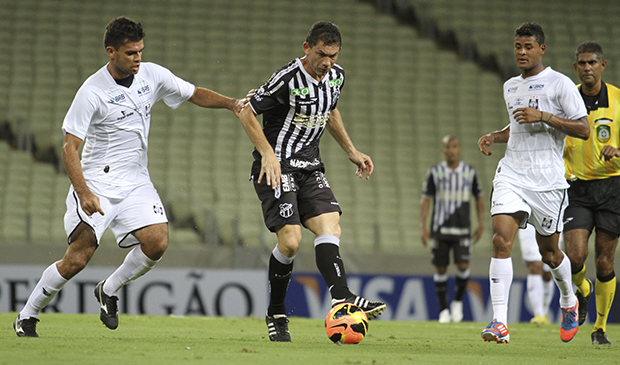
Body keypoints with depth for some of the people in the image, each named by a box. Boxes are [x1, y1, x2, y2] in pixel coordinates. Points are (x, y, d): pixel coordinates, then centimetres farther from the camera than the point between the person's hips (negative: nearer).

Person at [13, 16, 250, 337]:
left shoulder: (151, 75, 1)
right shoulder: (93, 92, -16)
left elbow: (195, 94, 13)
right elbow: (70, 147, -17)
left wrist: (230, 103, -6)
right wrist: (83, 192, -29)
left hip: (136, 182, 5)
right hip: (97, 182, -5)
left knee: (157, 242, -16)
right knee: (78, 257, -13)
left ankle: (109, 291, 9)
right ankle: (27, 316, 5)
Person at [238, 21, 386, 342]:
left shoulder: (336, 77, 5)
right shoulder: (287, 79, -18)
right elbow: (247, 114, -11)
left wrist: (351, 152, 21)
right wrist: (268, 154, -20)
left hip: (310, 167, 7)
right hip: (277, 167, -7)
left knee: (329, 226, -14)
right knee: (290, 240, -15)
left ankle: (341, 297, -28)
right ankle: (276, 315, 2)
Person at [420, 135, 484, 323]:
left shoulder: (470, 172, 6)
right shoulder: (435, 172, 3)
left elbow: (479, 197, 17)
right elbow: (425, 200, 4)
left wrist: (481, 223, 8)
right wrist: (423, 227, -4)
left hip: (462, 229, 0)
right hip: (439, 228, 0)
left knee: (463, 266, -12)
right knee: (440, 268, 0)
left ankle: (458, 301, 12)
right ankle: (443, 310, 10)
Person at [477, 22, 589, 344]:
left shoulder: (559, 84, -4)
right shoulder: (510, 87, 16)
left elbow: (583, 130, -8)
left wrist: (543, 116, -18)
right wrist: (494, 136, 11)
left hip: (547, 180, -4)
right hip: (511, 174, 4)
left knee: (548, 250, 8)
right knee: (501, 239, -16)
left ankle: (568, 302, 40)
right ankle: (499, 323, -21)